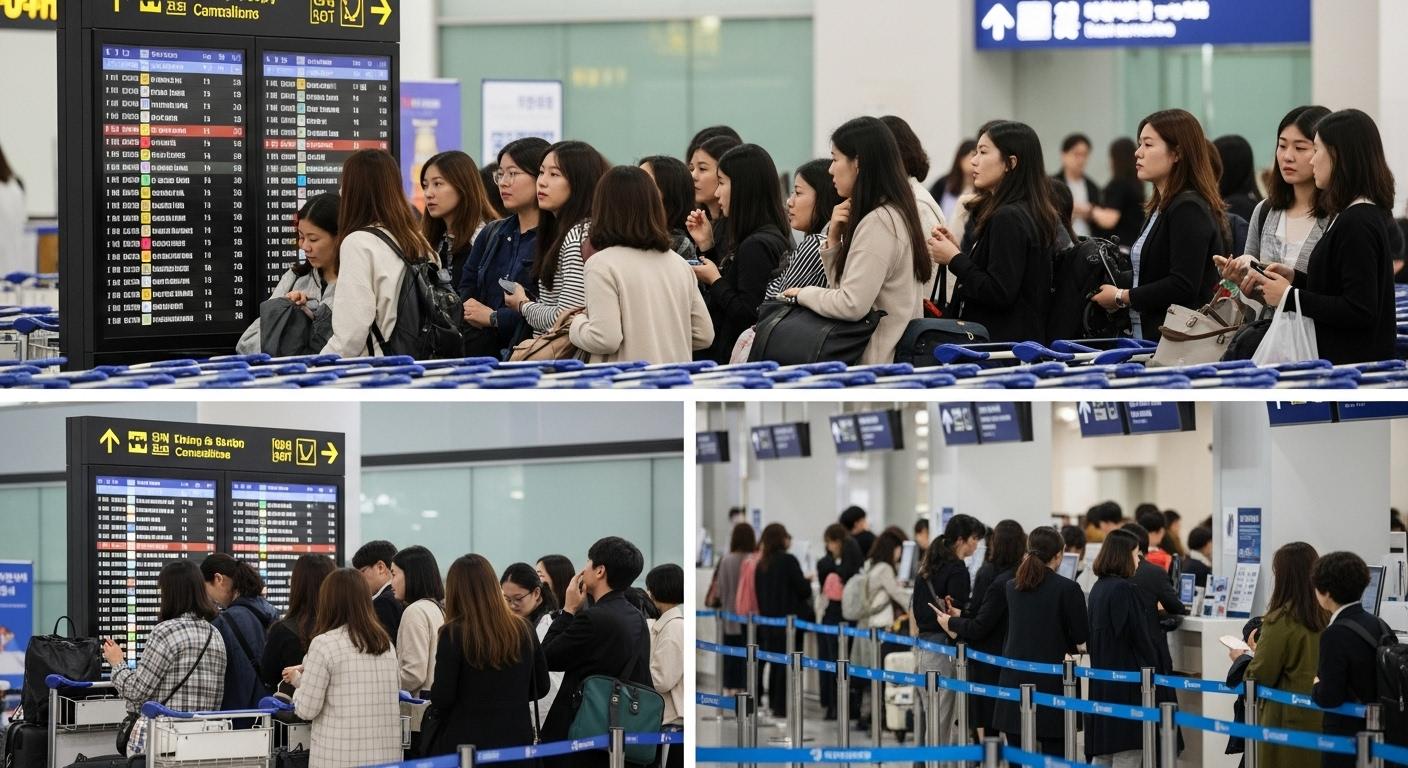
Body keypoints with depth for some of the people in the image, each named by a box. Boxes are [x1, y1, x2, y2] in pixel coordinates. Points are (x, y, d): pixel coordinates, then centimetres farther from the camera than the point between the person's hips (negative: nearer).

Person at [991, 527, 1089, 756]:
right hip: (1051, 683, -5)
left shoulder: (1012, 587, 6)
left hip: (1014, 681, 5)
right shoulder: (1067, 589, -10)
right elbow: (1081, 635, -5)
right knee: (1054, 757, -1)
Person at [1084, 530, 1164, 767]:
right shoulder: (1124, 589, -15)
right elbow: (1138, 634, -14)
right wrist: (1152, 667, -2)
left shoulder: (1098, 588, 11)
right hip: (1126, 680, -9)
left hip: (1101, 679, 9)